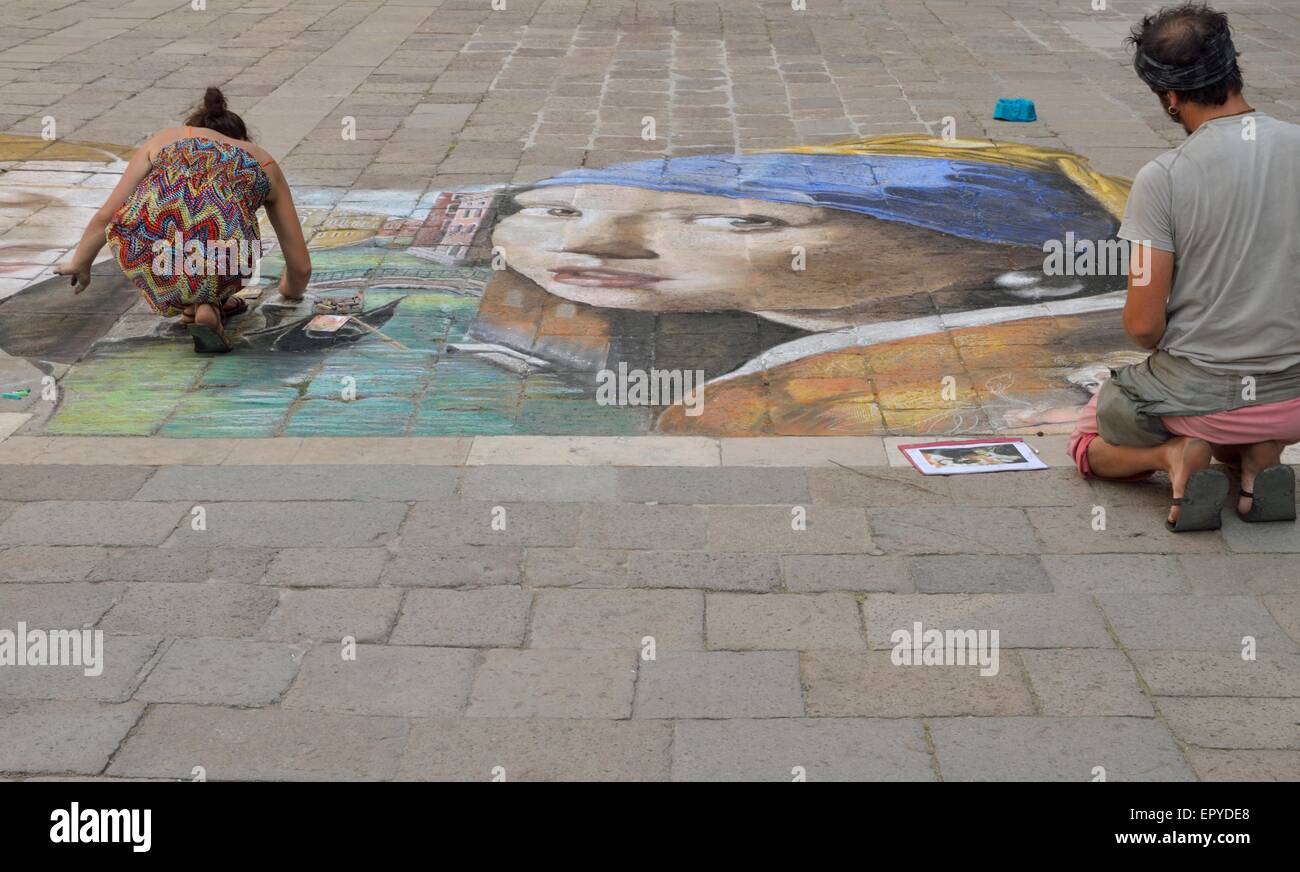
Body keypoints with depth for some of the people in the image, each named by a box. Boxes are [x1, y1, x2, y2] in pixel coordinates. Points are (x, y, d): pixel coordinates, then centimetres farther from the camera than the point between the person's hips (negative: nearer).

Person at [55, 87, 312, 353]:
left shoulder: (166, 138, 31)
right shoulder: (263, 162, 30)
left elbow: (105, 216, 34)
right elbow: (301, 265, 29)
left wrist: (79, 263, 52)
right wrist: (291, 290, 52)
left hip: (142, 254, 2)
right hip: (215, 269, -1)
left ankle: (194, 304, 25)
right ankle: (208, 304, 14)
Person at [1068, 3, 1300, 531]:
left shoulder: (1162, 178, -18)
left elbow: (1143, 324, -15)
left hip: (1195, 394, -4)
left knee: (1089, 446, 26)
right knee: (1240, 429, 40)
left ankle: (1173, 455, -4)